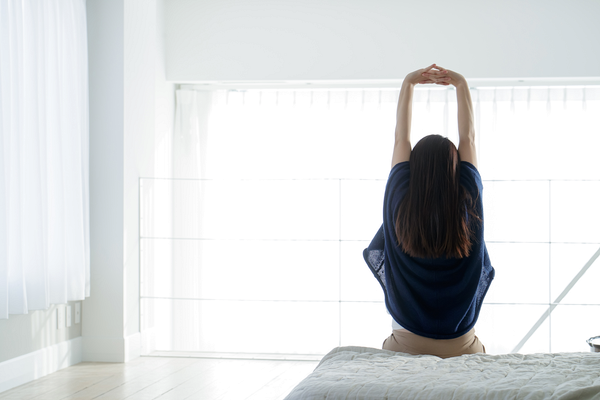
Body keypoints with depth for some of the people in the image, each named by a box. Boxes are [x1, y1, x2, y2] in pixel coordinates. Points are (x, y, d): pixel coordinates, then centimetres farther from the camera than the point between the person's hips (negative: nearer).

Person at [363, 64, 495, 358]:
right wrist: (461, 84, 11)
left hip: (407, 343, 0)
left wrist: (408, 83, 11)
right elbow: (468, 137, 3)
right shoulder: (468, 203, -10)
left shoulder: (399, 204, -10)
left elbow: (401, 136, 3)